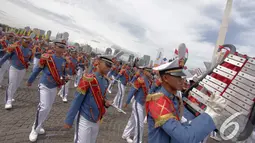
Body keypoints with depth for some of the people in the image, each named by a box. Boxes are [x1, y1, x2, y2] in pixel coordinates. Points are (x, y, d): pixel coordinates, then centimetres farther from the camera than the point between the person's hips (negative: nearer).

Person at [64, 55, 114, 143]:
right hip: (84, 119, -7)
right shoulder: (88, 78, -21)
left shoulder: (106, 81, -1)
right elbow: (77, 100, -18)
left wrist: (106, 102, -7)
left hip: (96, 120, 7)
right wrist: (69, 120, -13)